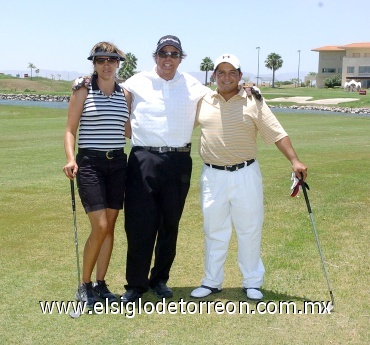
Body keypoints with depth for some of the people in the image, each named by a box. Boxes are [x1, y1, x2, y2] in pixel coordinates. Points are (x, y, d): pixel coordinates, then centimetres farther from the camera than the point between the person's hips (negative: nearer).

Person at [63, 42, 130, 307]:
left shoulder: (124, 93, 9)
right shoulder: (83, 91, -2)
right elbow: (70, 130, -4)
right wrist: (70, 159, -18)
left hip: (118, 163, 5)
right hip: (90, 163, -4)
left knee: (110, 226, 6)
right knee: (100, 227, -11)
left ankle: (101, 284, 17)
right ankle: (85, 285, 7)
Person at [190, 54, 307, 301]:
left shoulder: (253, 102, 0)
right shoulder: (203, 102, 7)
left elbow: (277, 133, -5)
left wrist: (295, 161, -13)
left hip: (246, 174, -2)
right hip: (213, 176, 2)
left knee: (250, 229, 5)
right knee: (214, 231, 9)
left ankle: (252, 282, 19)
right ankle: (212, 281, 22)